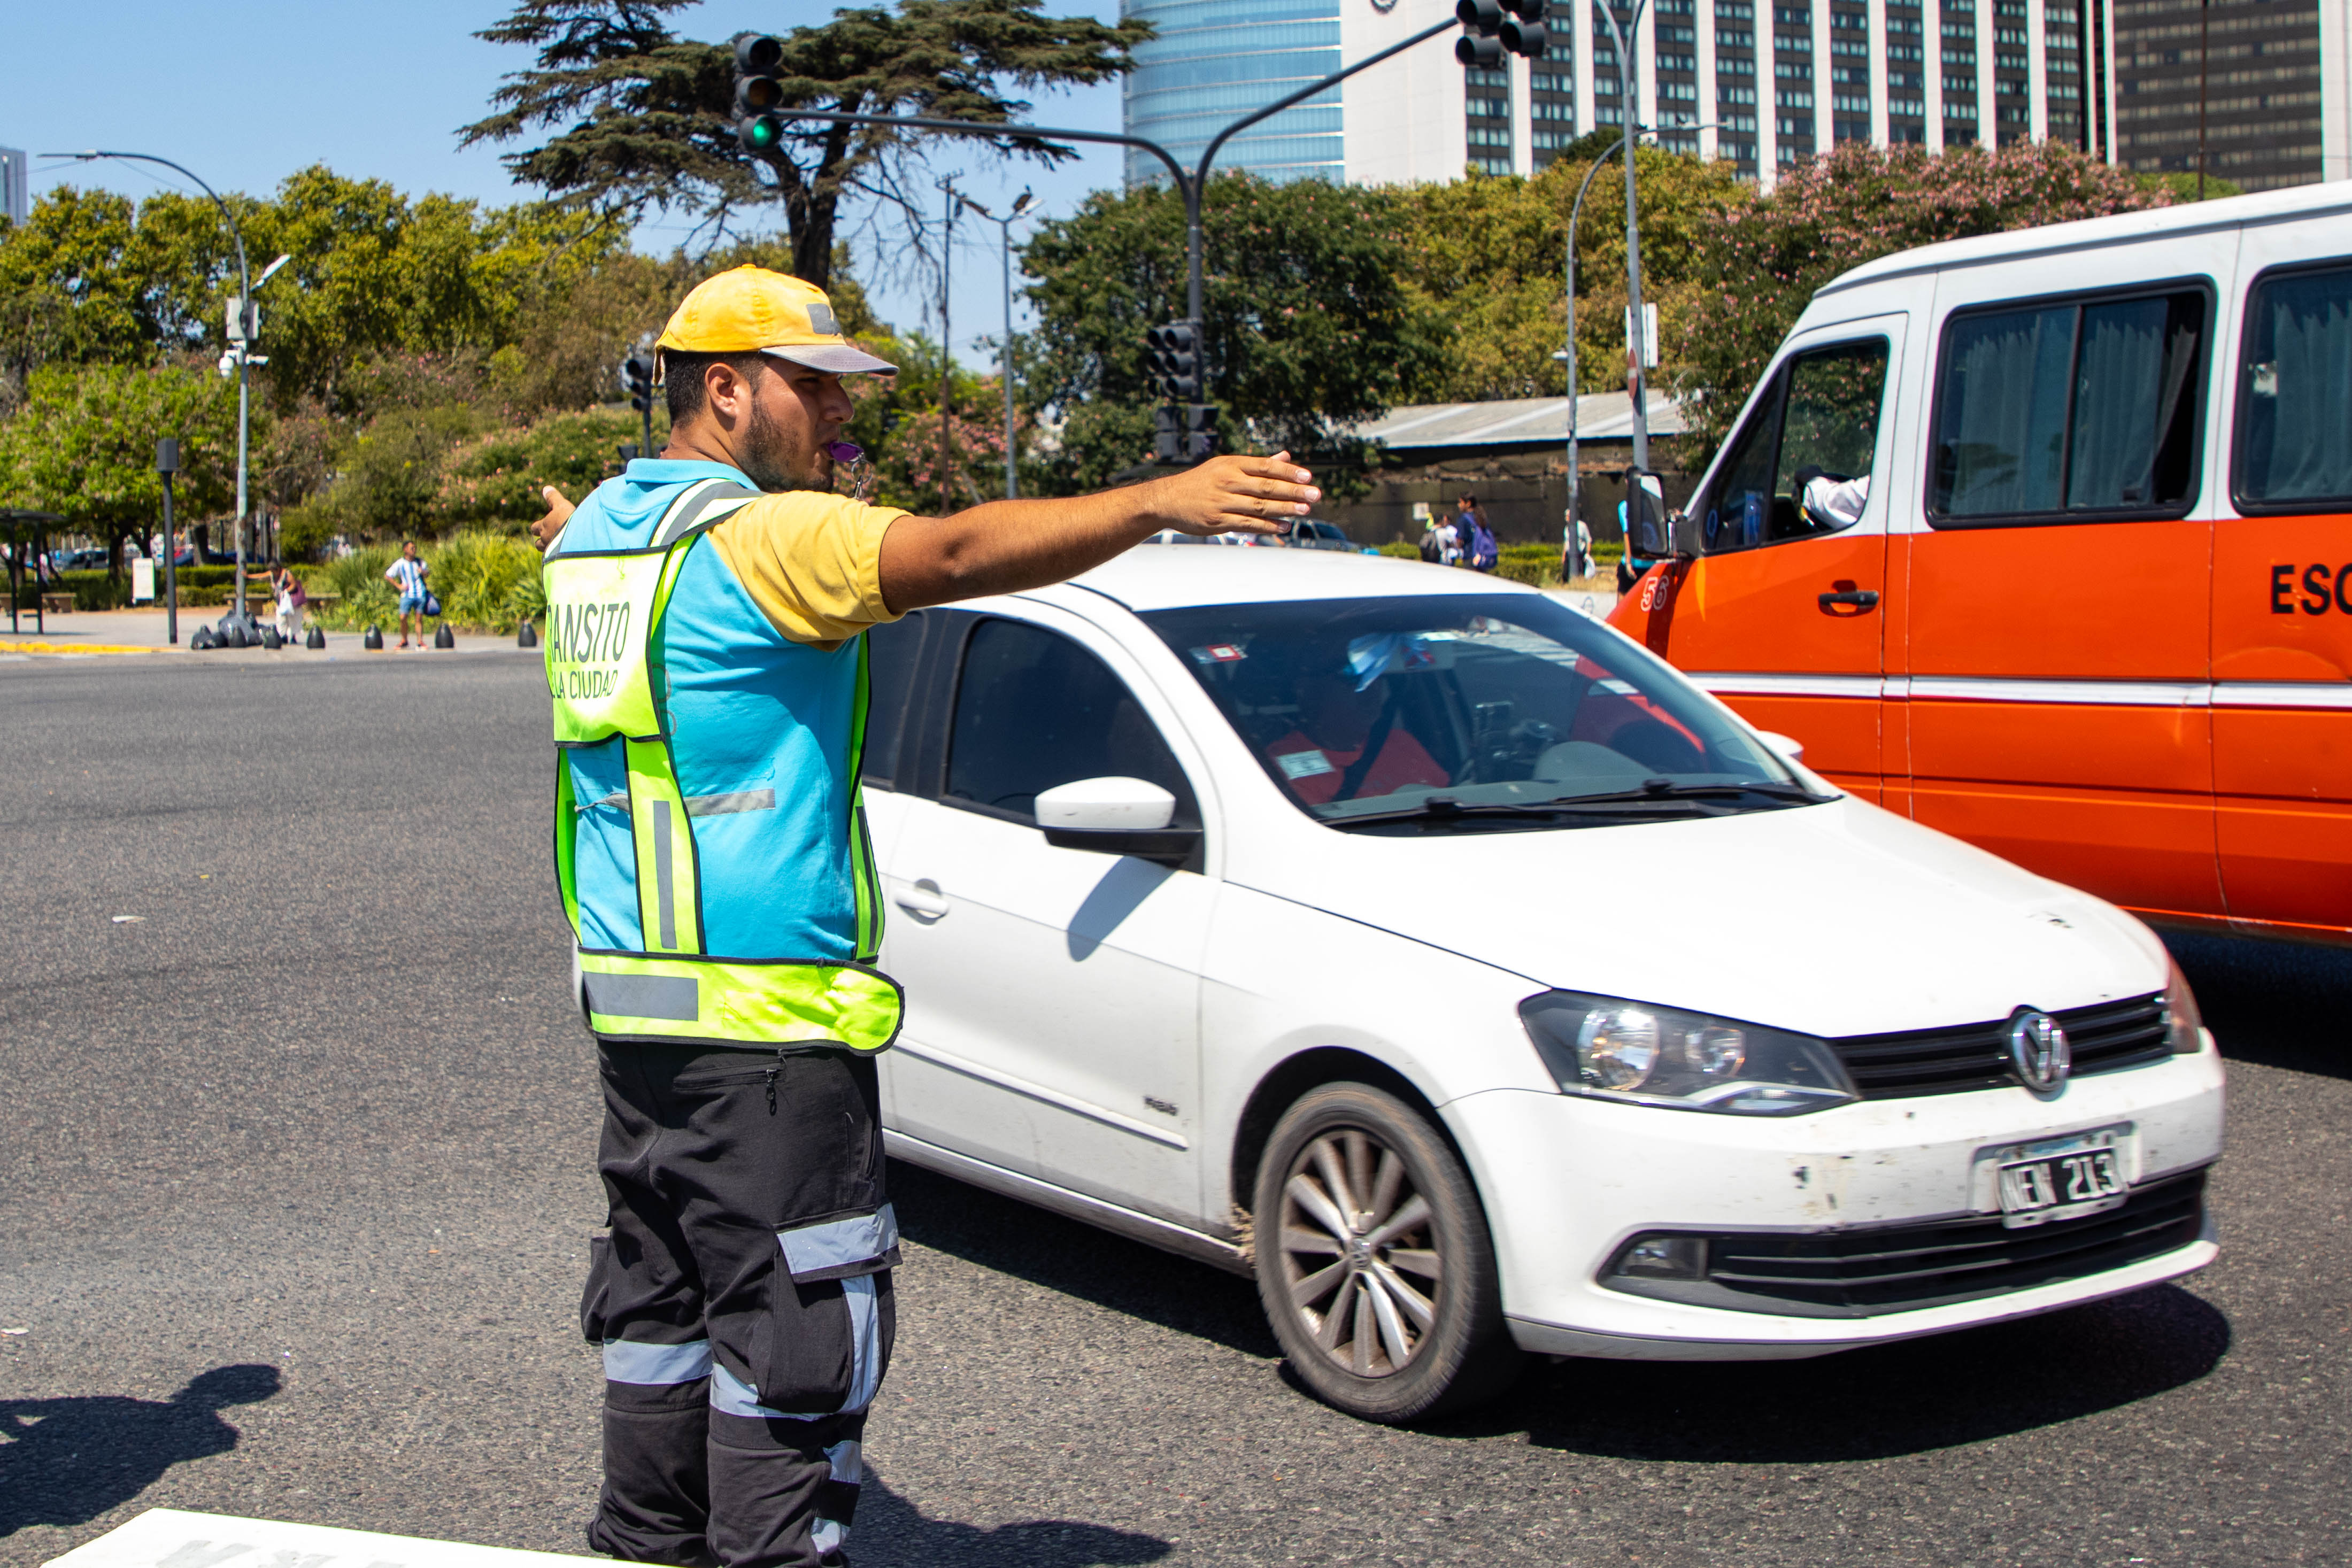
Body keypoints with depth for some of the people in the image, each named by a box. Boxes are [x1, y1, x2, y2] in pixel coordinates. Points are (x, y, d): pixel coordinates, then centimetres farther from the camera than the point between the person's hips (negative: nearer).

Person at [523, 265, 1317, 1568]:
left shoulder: (599, 531, 13)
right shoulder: (762, 535, -15)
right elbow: (953, 555, -30)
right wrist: (1160, 501, -32)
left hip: (629, 1001, 10)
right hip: (763, 1018, -10)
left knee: (665, 1296, 19)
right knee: (801, 1316, -2)